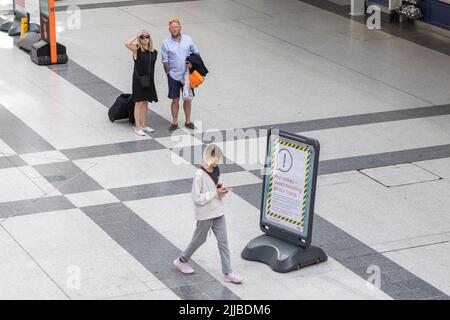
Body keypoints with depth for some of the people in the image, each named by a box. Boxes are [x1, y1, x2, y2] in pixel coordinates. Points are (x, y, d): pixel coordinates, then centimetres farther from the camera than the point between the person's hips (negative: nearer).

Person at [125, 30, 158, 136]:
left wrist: (151, 78, 9)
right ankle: (138, 127, 4)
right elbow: (127, 44, -28)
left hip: (149, 80, 5)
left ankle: (144, 125, 21)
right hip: (138, 79, -5)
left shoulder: (154, 52, 5)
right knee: (139, 103, -1)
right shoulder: (137, 50, -9)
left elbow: (152, 66, 13)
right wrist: (137, 35, -18)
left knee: (145, 103, 12)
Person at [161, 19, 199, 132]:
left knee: (187, 98, 10)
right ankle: (175, 123, 15)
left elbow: (196, 53, 8)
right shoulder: (165, 43, -6)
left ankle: (188, 122, 22)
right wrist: (168, 75, -3)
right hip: (174, 76, -2)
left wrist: (192, 62, -8)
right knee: (175, 100, 3)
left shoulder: (188, 39, -1)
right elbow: (165, 61, -2)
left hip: (187, 75, 2)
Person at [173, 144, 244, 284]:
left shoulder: (216, 170, -1)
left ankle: (228, 273, 6)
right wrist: (215, 193, -23)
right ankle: (182, 261, 36)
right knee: (199, 239, 12)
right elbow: (197, 198, -23)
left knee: (223, 240, 4)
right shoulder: (200, 175, -23)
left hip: (218, 212, 6)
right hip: (205, 214, -6)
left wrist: (222, 189, -5)